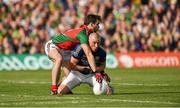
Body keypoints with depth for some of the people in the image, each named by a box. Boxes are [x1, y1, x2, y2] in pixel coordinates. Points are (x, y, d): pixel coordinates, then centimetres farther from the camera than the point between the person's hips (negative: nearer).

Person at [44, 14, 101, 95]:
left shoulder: (85, 32, 0)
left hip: (65, 50, 10)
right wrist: (96, 72, -39)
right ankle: (54, 88, -41)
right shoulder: (82, 34, -30)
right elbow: (89, 55, -36)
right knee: (59, 59, -41)